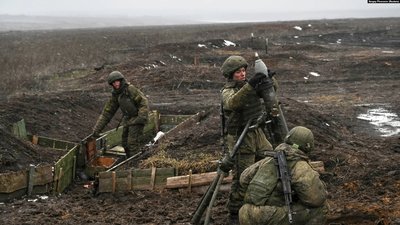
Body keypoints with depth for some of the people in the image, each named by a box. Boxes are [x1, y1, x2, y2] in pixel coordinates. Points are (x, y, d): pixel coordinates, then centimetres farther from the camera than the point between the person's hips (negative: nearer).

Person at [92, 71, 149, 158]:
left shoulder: (131, 89, -17)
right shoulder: (115, 95, 4)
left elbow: (144, 102, -20)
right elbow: (107, 112, 6)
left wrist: (142, 117, -31)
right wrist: (97, 129, 2)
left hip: (136, 120, -8)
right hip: (127, 120, 8)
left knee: (133, 143, -12)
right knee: (125, 144, 12)